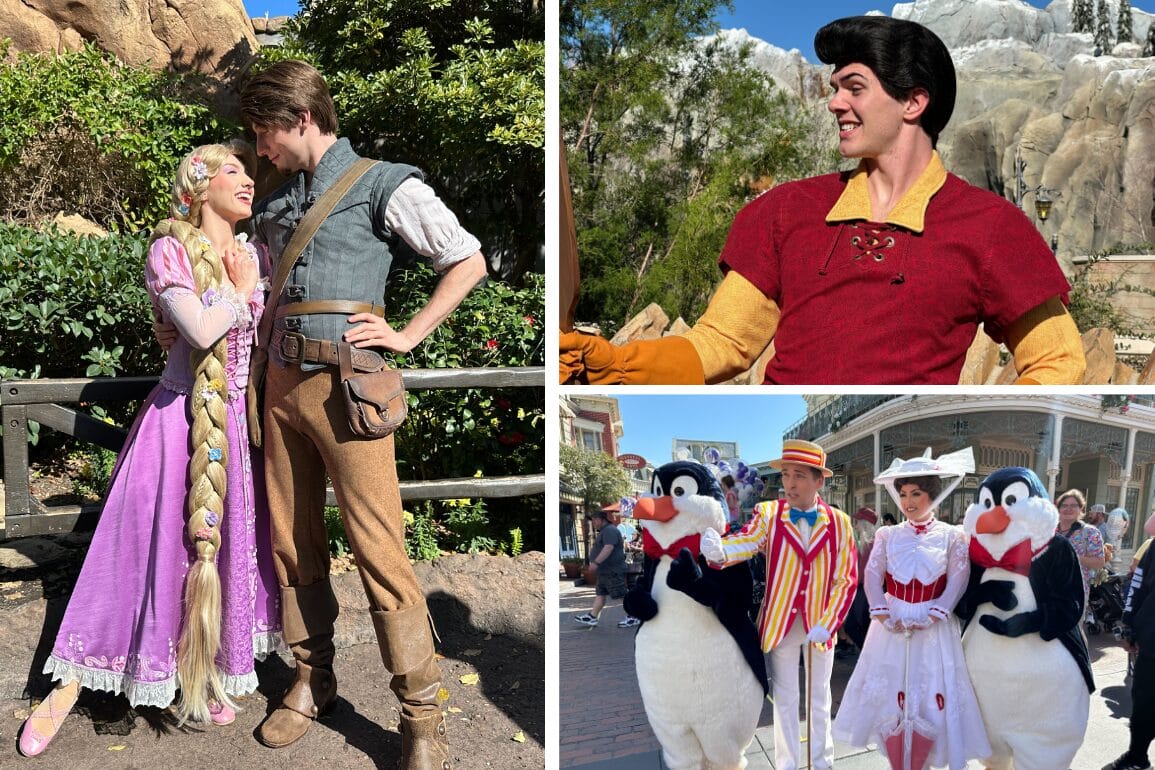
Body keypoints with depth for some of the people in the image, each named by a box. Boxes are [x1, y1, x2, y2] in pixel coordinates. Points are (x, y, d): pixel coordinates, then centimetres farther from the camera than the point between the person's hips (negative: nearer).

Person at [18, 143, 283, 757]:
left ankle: (206, 677, 27)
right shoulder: (171, 251, -7)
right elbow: (202, 330, -21)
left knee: (231, 548, 9)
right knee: (149, 549, -1)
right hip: (181, 420, -5)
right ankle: (67, 687, 16)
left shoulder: (255, 255, 10)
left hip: (240, 423, 5)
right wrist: (242, 291, -7)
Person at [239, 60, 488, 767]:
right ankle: (313, 677, 27)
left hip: (345, 384, -7)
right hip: (282, 382, 7)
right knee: (293, 542, 11)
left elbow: (468, 263, -1)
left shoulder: (382, 184, -1)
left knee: (379, 548, -8)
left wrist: (408, 336, -6)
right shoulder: (276, 204, 18)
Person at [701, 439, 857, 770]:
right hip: (780, 622, -1)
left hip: (820, 625, 1)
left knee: (820, 698, 17)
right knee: (785, 699, 11)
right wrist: (719, 550, -52)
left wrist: (827, 624, -14)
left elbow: (846, 579, -4)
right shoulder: (768, 514, -9)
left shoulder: (839, 522, -4)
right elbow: (746, 540, -28)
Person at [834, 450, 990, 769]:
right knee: (889, 698, 5)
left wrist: (931, 617, -15)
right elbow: (872, 576, 0)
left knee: (929, 701, 1)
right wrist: (882, 614, -12)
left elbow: (957, 581, -6)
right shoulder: (887, 535, 5)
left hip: (933, 628, -2)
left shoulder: (952, 536, 0)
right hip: (892, 626, 2)